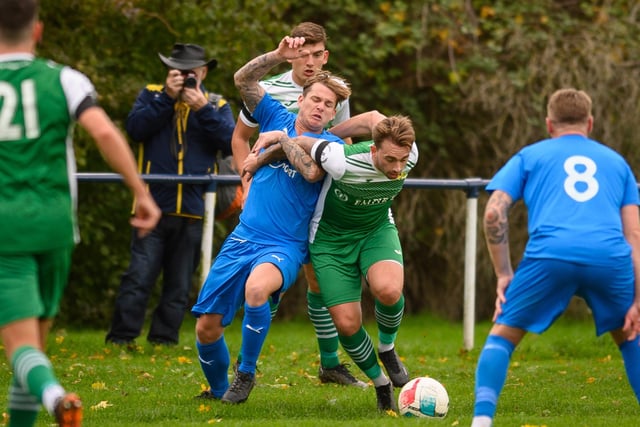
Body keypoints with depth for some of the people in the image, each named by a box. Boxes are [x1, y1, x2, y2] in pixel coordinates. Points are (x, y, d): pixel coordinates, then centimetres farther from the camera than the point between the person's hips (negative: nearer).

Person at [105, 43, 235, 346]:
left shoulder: (216, 105, 11)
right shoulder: (152, 96, 10)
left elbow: (231, 144, -5)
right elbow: (135, 128, -8)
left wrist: (203, 109, -13)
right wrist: (168, 98, -13)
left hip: (192, 211, 2)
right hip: (154, 205, -2)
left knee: (179, 285, 6)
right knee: (138, 277, -9)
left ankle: (164, 340, 13)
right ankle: (120, 338, -7)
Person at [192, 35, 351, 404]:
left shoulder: (331, 144, -2)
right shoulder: (277, 118, 9)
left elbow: (312, 171, -22)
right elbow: (244, 79, 3)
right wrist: (279, 55, -9)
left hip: (284, 247, -4)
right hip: (243, 238, 4)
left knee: (256, 287, -38)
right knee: (207, 326, -2)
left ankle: (246, 374, -18)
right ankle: (218, 390, 25)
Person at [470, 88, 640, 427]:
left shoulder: (530, 155, 25)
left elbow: (494, 213, 10)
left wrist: (503, 274, 15)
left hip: (550, 254, -2)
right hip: (610, 257, 2)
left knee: (502, 335, 14)